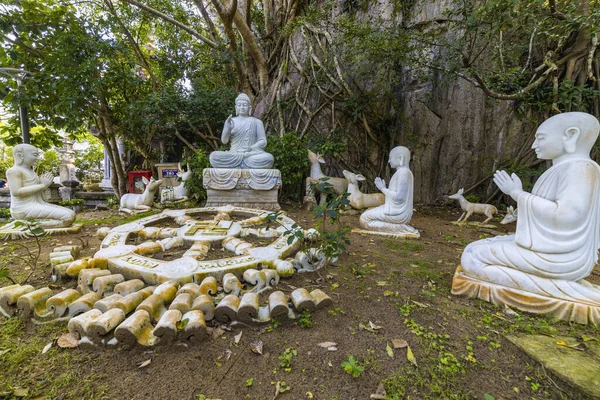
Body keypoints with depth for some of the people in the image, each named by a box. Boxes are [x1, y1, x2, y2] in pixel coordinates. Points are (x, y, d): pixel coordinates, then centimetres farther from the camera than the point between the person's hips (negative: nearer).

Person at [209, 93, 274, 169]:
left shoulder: (257, 122, 9)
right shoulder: (230, 121, 12)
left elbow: (263, 142, 3)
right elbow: (224, 140, 1)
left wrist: (251, 148, -18)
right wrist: (227, 128, -19)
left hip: (253, 156, -1)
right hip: (234, 156, 1)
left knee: (268, 159, -35)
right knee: (213, 156, -29)